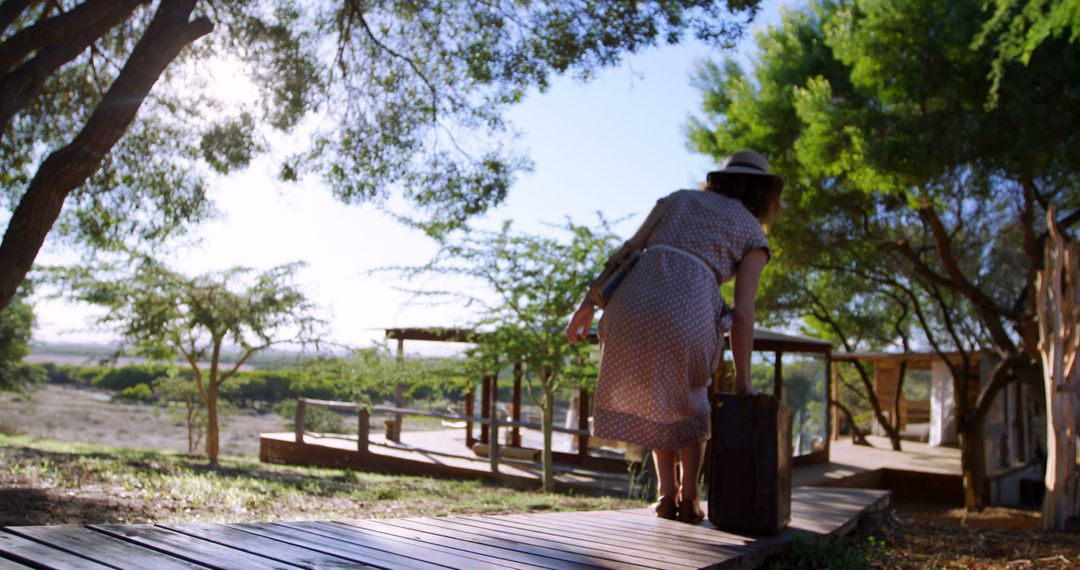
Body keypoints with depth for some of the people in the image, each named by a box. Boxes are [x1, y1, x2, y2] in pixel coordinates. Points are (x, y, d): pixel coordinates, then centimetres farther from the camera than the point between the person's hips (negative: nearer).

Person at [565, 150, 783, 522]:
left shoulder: (678, 199, 27)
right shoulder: (752, 235, 17)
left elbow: (627, 250, 16)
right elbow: (741, 311, 7)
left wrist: (589, 303, 13)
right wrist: (743, 381, 12)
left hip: (630, 304, 3)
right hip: (685, 315, -2)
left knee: (655, 397, 28)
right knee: (689, 400, 28)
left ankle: (666, 495, 19)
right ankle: (688, 497, 19)